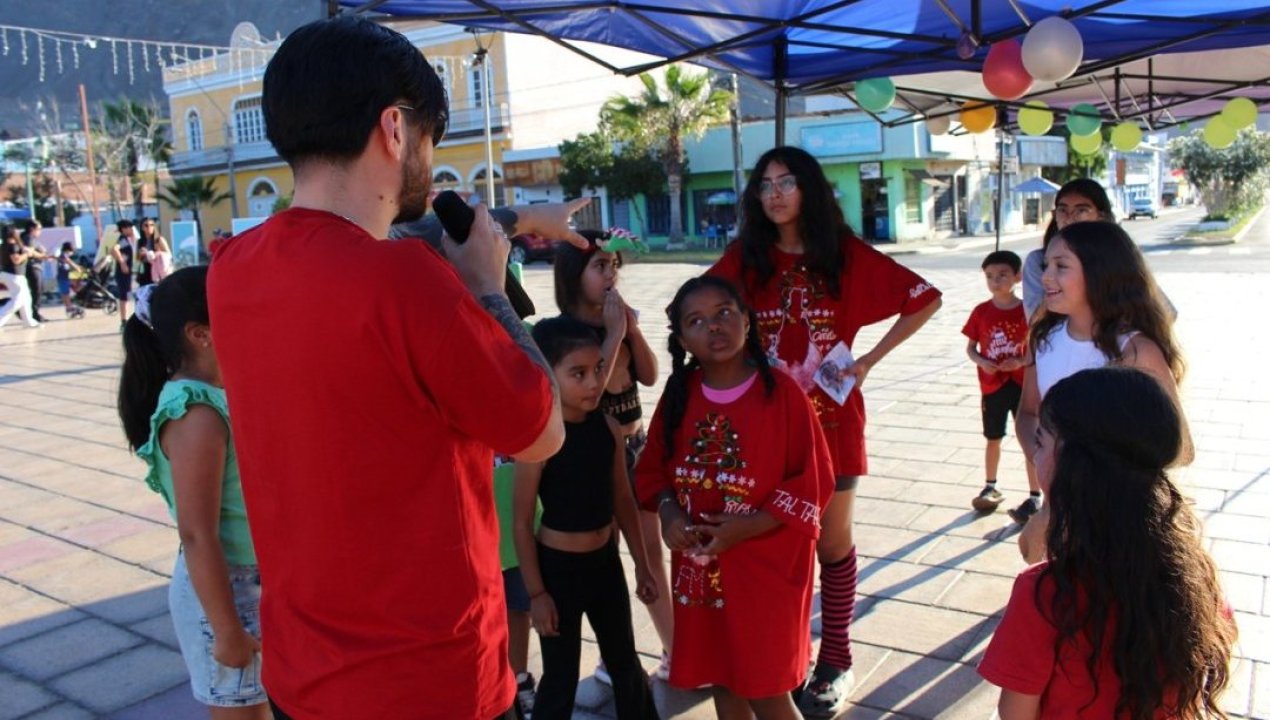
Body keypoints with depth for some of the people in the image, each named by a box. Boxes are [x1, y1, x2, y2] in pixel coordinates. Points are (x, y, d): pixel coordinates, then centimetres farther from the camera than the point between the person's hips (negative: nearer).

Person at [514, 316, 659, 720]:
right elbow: (522, 523, -15)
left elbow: (623, 499, 6)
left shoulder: (609, 426, -5)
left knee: (626, 664, 22)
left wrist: (641, 565, 10)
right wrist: (536, 592, -12)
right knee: (560, 678, 10)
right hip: (558, 568, -5)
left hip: (606, 561, 5)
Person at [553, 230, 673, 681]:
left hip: (635, 445, 6)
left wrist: (632, 328, -10)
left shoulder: (621, 316, 3)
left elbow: (650, 377, 2)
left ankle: (673, 653, 28)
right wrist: (614, 332, -22)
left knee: (652, 550, 15)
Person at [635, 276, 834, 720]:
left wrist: (749, 525, -20)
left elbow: (814, 481, -12)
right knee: (721, 680, 18)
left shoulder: (781, 393, -13)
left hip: (767, 565, -4)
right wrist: (668, 511, -12)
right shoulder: (678, 395, -1)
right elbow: (653, 466, 8)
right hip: (700, 563, 4)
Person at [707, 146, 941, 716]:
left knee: (832, 541, 9)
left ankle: (835, 662, 23)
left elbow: (925, 299, 1)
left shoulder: (846, 255, -2)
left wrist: (870, 359, -4)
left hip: (831, 415, -1)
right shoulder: (745, 257, 2)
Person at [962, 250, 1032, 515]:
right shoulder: (981, 312, -2)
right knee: (993, 439, 15)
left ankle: (1036, 495, 15)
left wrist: (1022, 361, -20)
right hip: (992, 386, 2)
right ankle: (991, 487, 32)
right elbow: (970, 348, 4)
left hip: (1022, 385, -2)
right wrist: (982, 362, -16)